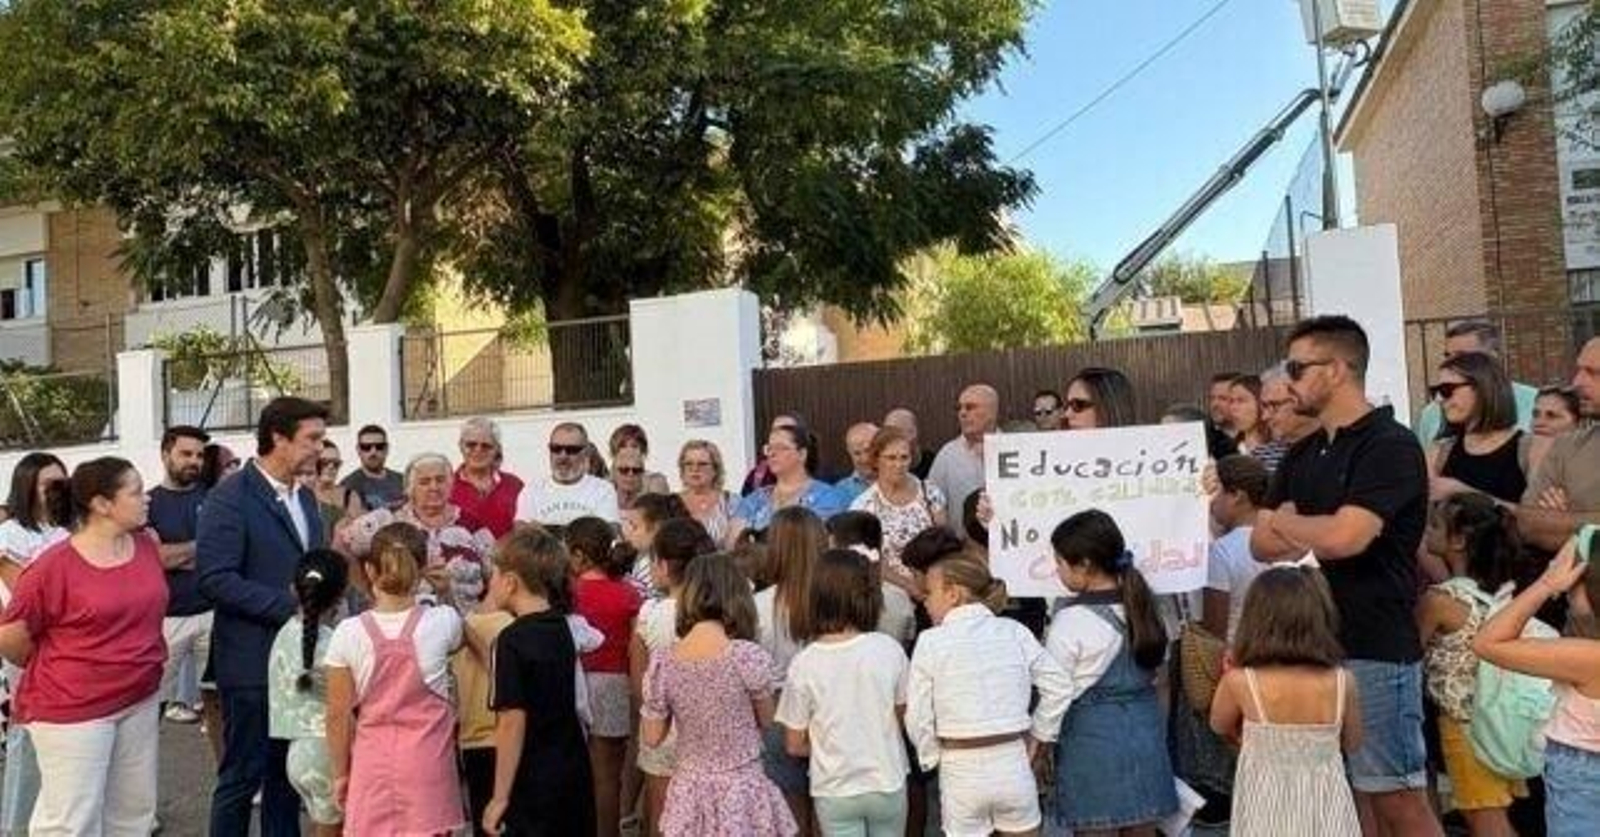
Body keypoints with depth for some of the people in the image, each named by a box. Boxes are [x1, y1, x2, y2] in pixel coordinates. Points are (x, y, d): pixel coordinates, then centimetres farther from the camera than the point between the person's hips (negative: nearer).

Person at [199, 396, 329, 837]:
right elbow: (216, 578, -20)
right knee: (242, 775, 4)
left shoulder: (304, 497, 12)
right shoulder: (230, 497, -13)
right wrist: (289, 605, -21)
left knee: (289, 770, 16)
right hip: (252, 661, -7)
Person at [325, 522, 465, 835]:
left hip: (372, 765, 1)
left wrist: (340, 773, 9)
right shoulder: (441, 622, -10)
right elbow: (458, 637, 16)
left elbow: (338, 715, -2)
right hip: (426, 765, -1)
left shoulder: (348, 633, -8)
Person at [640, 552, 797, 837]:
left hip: (689, 794, 3)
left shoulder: (662, 663, -7)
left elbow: (651, 738, 2)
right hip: (742, 791, -3)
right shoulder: (749, 656, -17)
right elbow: (767, 720, 0)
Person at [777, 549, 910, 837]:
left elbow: (794, 745, -6)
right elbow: (903, 714, -1)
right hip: (886, 783, 1)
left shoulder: (804, 663, -15)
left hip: (834, 791, -1)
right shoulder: (889, 650, -14)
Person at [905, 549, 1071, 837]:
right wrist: (1038, 735, 12)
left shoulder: (931, 641, -9)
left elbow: (918, 716, -7)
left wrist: (932, 758, 8)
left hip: (962, 770, -2)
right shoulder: (1014, 631, -2)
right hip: (1013, 762, 2)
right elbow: (1058, 685, 1)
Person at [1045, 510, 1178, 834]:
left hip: (1092, 738, -6)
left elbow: (1055, 694, -10)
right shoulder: (1142, 605, 3)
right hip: (1145, 731, 6)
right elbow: (1156, 669, 12)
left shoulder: (1071, 621, -16)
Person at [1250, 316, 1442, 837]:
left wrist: (1284, 522, -3)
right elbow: (1262, 544, 8)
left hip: (1375, 649, -7)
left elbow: (1345, 536, -22)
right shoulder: (1303, 454, 13)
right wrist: (1314, 536, -11)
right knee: (1343, 794, 15)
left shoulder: (1390, 445, -10)